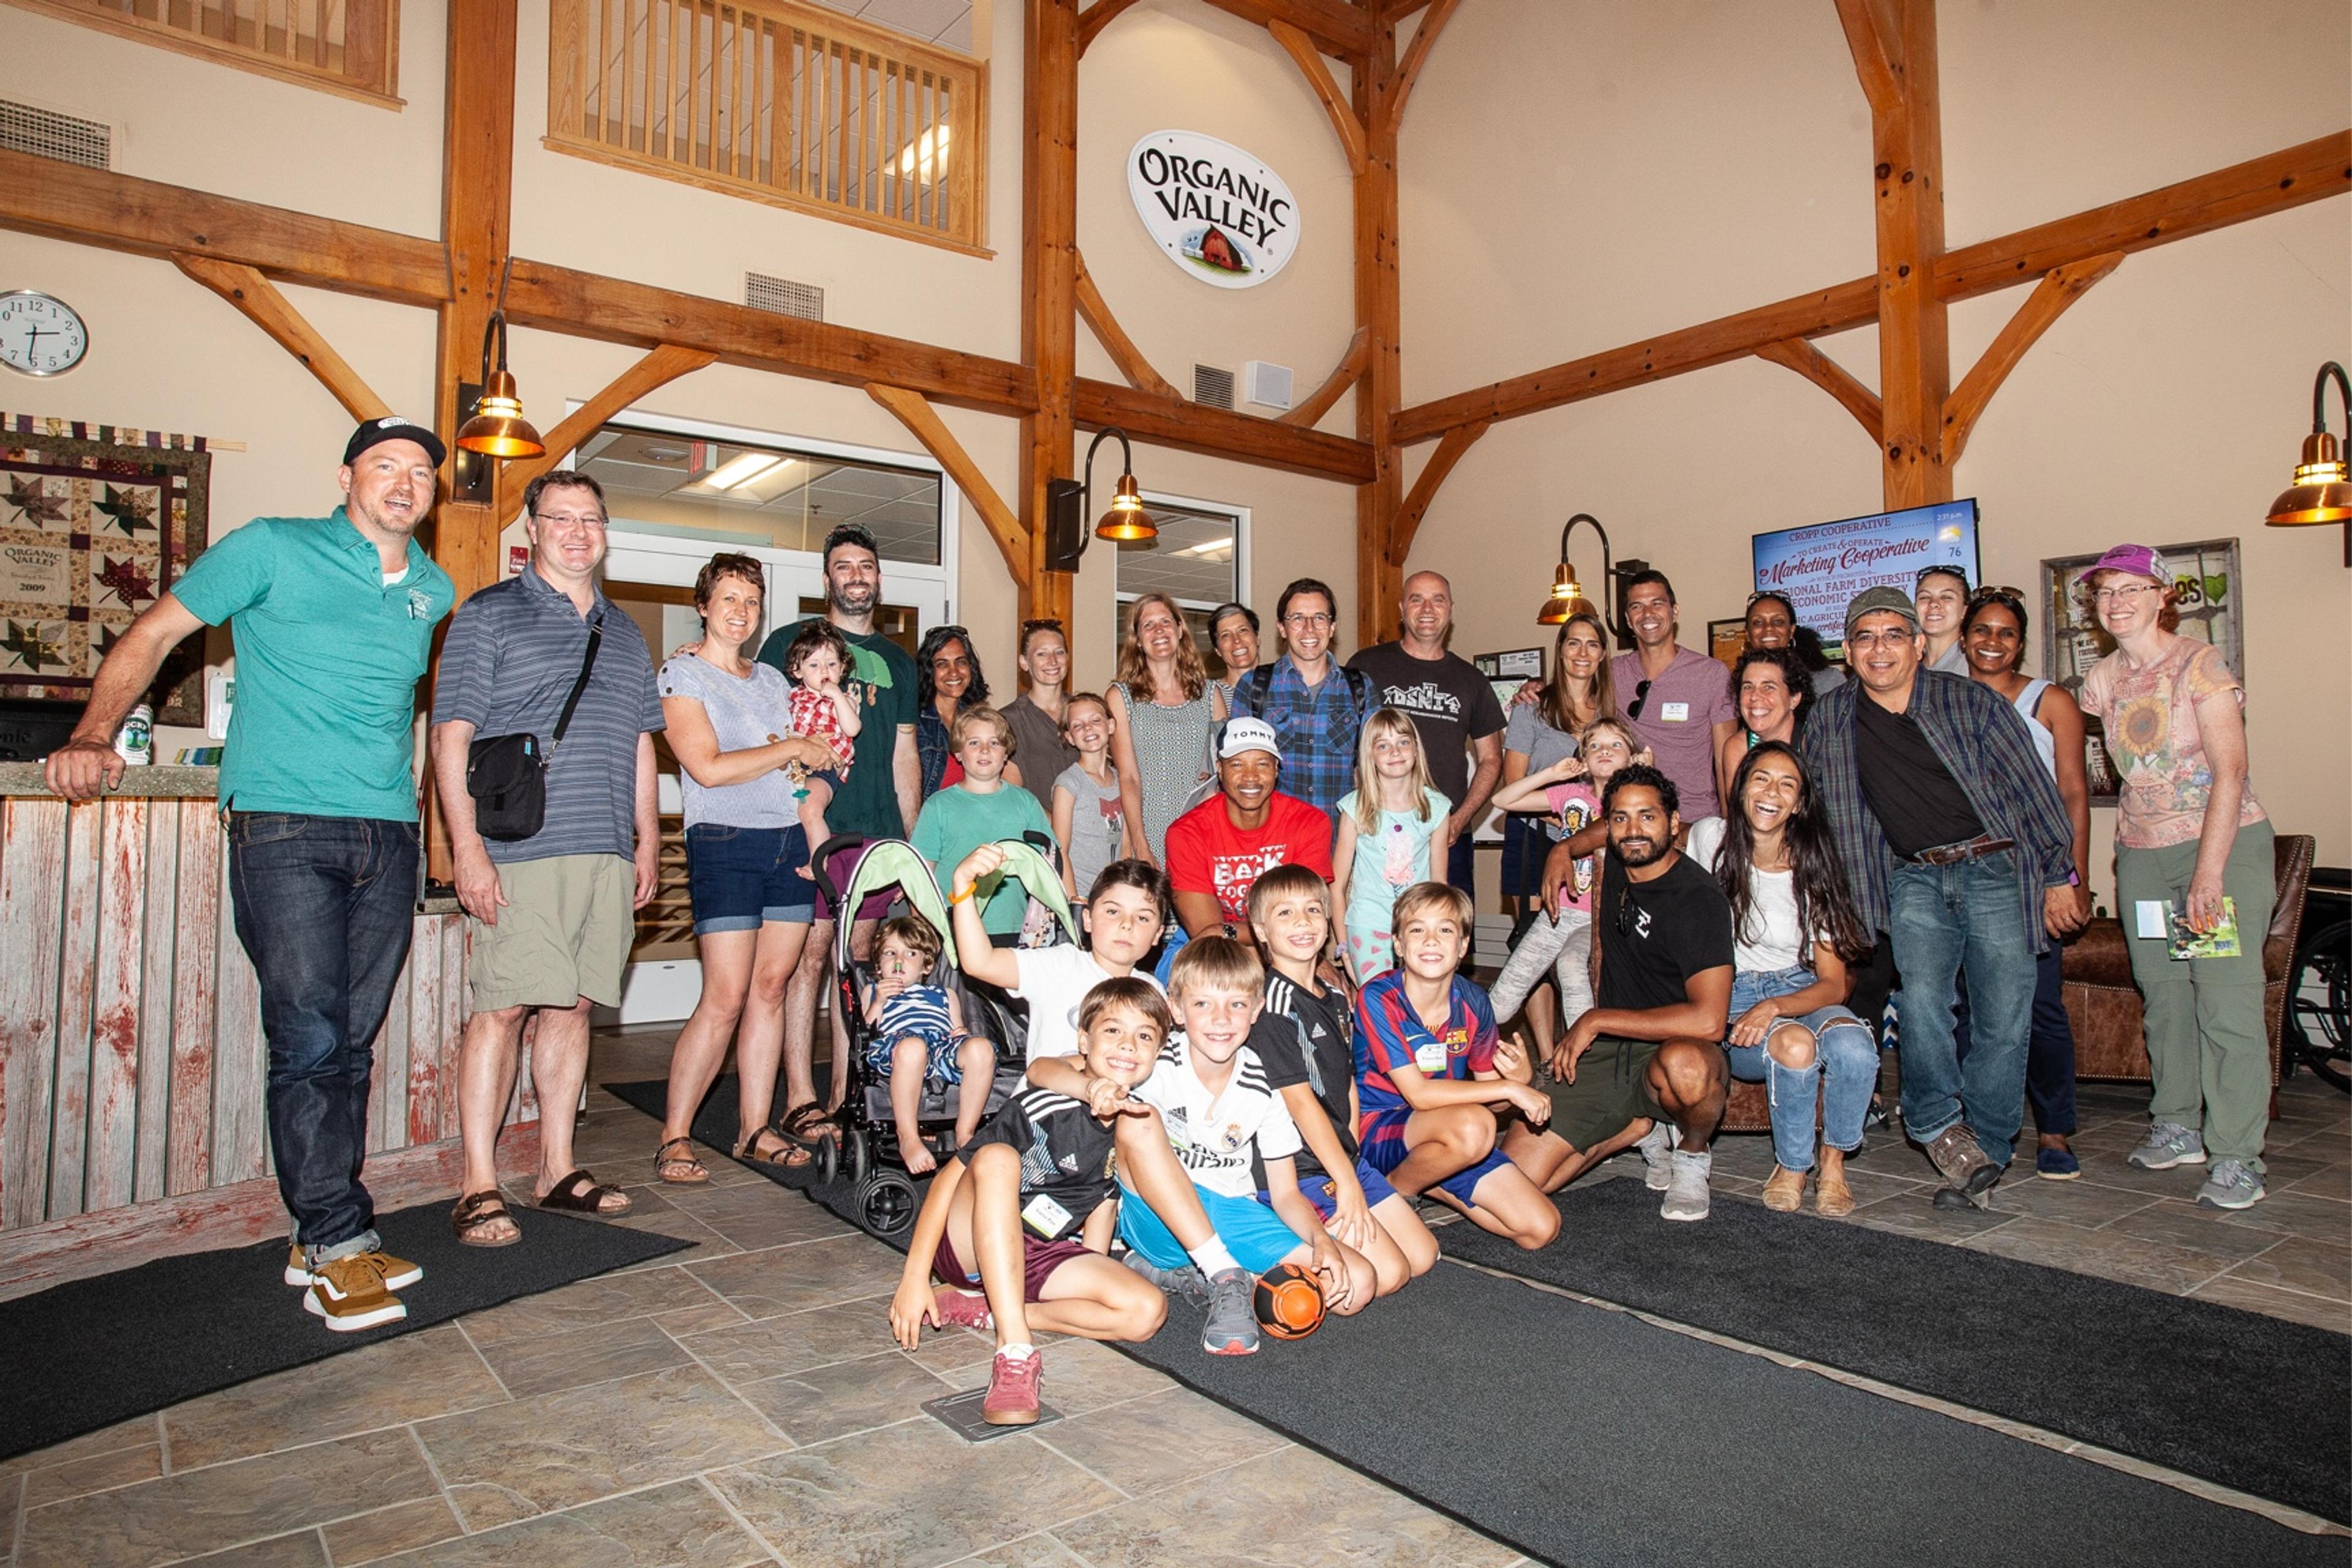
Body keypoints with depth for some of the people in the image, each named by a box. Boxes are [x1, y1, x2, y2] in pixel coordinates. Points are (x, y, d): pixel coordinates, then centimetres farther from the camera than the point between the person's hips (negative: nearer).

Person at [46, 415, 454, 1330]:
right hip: (284, 830, -4)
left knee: (352, 1044, 7)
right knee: (308, 1039, -9)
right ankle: (341, 1243, -1)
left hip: (389, 839, 5)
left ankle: (321, 1240, 16)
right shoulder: (273, 550, 2)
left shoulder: (434, 590, 14)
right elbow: (153, 634, 3)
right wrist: (93, 736, -8)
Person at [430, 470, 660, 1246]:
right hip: (519, 853, -5)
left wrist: (649, 839, 15)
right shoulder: (488, 616, 2)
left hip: (608, 854, 5)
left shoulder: (625, 632, 20)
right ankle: (478, 1187, 3)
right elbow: (452, 736, -5)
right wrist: (467, 846, -13)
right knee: (503, 1008, -6)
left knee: (573, 1006, 9)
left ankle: (558, 1169, 18)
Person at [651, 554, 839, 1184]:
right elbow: (709, 768, -13)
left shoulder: (773, 679, 18)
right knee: (725, 999, -9)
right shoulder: (681, 676, -1)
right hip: (725, 847, -6)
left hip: (789, 843, 6)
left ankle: (755, 1132, 14)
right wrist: (793, 748, -7)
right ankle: (674, 1138, 5)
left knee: (771, 990, 6)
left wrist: (816, 839, 6)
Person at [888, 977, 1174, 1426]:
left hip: (1043, 1259, 4)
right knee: (998, 1158, -35)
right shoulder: (1040, 1108, -19)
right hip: (969, 1244, -4)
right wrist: (914, 1276, -19)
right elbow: (949, 1178, -16)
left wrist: (1095, 1283, 1)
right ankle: (1016, 1350, -38)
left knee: (1146, 1312, -21)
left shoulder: (1137, 1128, -3)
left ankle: (985, 1311, -10)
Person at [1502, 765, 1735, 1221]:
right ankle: (1640, 1126, 13)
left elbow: (1708, 1020, -26)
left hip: (1668, 1047, -5)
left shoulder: (1700, 899, -16)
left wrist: (1597, 1021, -19)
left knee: (1684, 1066, -43)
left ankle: (1693, 1155, -7)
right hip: (1601, 1051, 5)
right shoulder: (1613, 864, 4)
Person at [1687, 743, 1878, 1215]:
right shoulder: (1711, 838, -2)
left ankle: (1833, 1160, -4)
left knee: (1854, 1047, -32)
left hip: (1800, 994, 2)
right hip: (1731, 999, -2)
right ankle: (1791, 1167, -8)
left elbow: (1834, 984, -4)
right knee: (1796, 1044, -35)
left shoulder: (1813, 869, 0)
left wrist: (1774, 1007, -21)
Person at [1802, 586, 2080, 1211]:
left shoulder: (1971, 703, -5)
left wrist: (2059, 876, 0)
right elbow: (1809, 804, 14)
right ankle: (1940, 1127, -8)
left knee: (2003, 1020, -3)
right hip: (1913, 879, 2)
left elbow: (2033, 789, 0)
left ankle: (1983, 1151, 8)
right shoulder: (1830, 721, 2)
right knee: (1921, 999, -20)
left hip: (1996, 869, -1)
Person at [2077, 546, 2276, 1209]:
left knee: (2227, 1001, -9)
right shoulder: (2101, 679, 8)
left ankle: (2237, 1159, -3)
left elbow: (2230, 772, -15)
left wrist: (2208, 875, -20)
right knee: (2164, 996, 10)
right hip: (2141, 853, 5)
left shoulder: (2201, 663, -9)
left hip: (2225, 843, -5)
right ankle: (2178, 1128, 23)